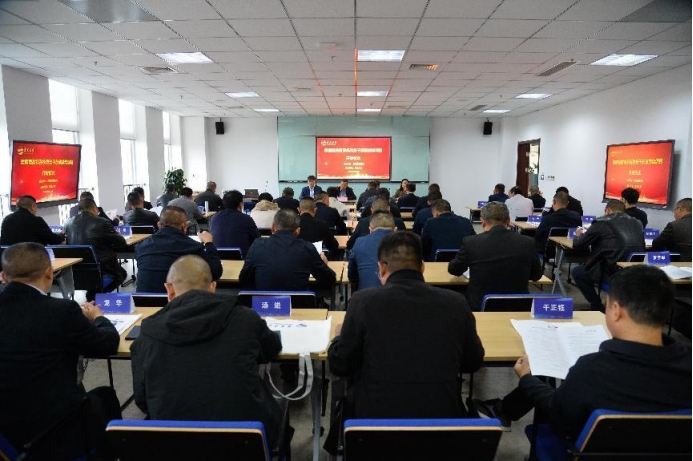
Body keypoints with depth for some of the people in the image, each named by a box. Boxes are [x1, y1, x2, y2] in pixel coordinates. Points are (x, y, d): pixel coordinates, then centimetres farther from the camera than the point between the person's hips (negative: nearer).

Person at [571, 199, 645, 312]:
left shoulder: (601, 223, -2)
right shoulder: (636, 223, 12)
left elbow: (577, 245, 4)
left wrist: (578, 235, 28)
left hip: (613, 274, -6)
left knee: (577, 271, 18)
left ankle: (597, 307, 18)